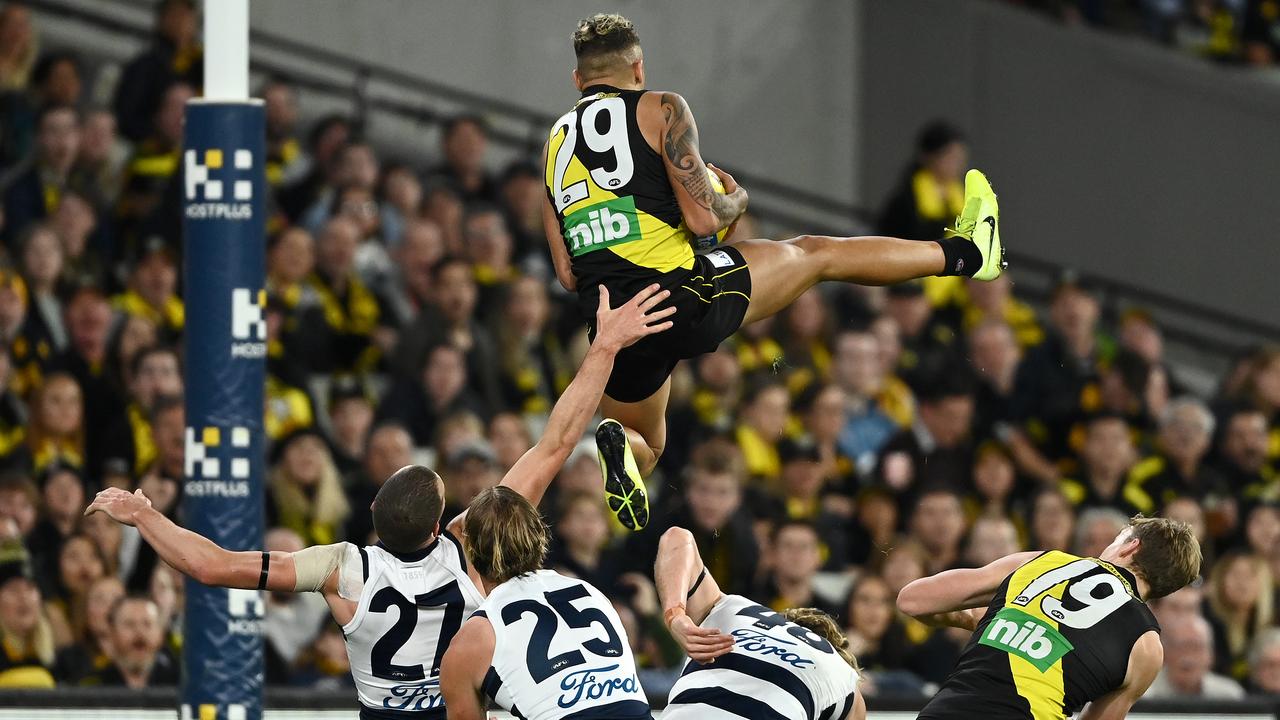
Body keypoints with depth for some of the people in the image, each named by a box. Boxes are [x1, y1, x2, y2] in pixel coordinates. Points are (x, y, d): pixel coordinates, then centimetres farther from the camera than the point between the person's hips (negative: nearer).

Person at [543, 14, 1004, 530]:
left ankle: (615, 441, -10)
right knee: (815, 254, 19)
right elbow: (703, 219, -7)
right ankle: (966, 253, 31)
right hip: (684, 296, -4)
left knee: (645, 448, 26)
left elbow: (567, 274, 15)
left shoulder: (556, 141, 17)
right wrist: (736, 198, 14)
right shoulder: (661, 109, 1)